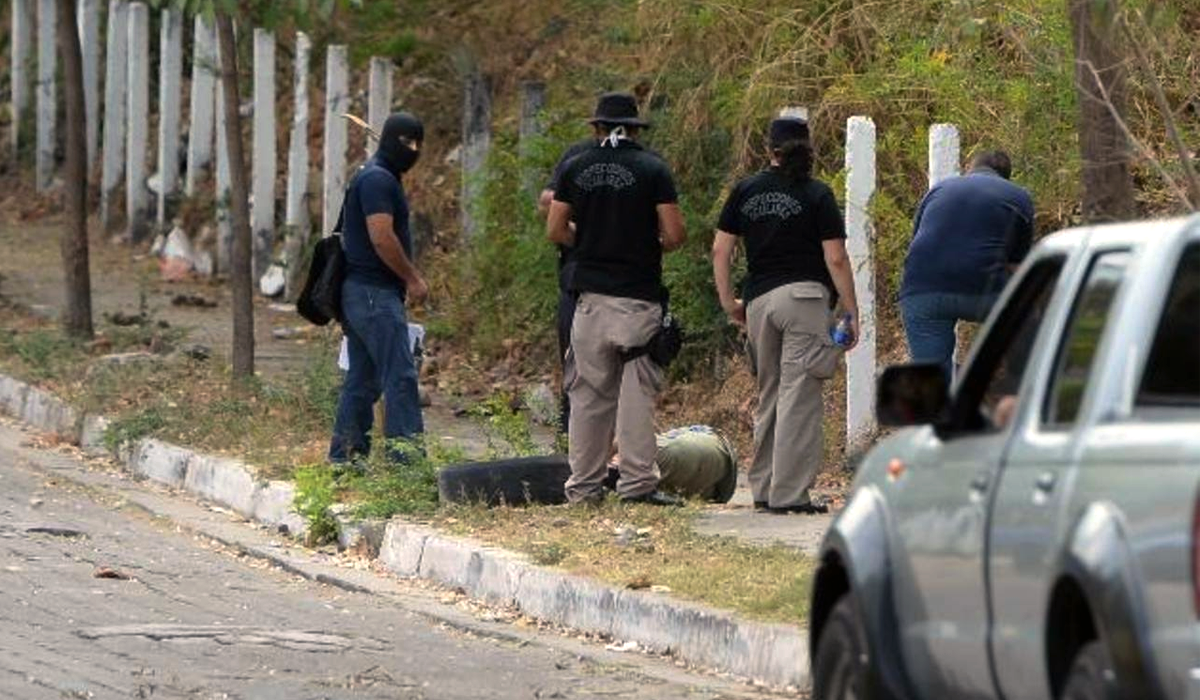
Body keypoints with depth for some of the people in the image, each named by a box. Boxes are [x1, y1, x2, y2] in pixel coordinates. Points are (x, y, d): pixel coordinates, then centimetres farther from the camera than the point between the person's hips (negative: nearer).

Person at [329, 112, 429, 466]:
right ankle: (405, 455, -17)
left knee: (362, 380, 12)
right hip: (374, 292, -11)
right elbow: (382, 238, -20)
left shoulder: (380, 178, 21)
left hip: (360, 292, 11)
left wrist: (410, 277, 17)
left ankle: (344, 456, 15)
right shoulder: (377, 179, -13)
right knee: (400, 376, -13)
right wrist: (412, 278, -13)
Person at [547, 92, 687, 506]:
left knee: (588, 393, 9)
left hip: (590, 291, 3)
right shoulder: (653, 170, -3)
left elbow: (555, 230, 7)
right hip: (638, 293, -3)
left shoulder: (576, 169, 6)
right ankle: (637, 483, -5)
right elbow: (675, 234, -7)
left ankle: (584, 486, 10)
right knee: (638, 391, -1)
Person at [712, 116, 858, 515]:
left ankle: (763, 489, 18)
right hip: (805, 296, -5)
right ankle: (789, 494, -8)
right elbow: (836, 260, -7)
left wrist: (727, 301, 13)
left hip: (758, 300, 5)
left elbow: (720, 250, 7)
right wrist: (851, 311, -2)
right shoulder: (817, 195, -3)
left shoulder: (746, 192, 9)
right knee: (799, 396, -5)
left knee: (769, 395, 16)